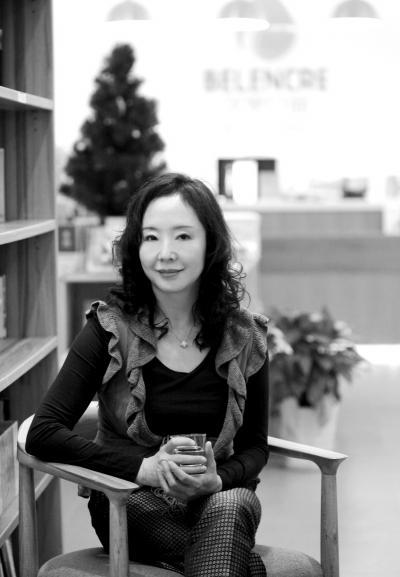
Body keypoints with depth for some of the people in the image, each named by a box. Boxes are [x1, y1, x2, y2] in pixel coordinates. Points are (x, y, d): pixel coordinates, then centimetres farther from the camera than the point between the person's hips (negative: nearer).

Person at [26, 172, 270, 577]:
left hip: (220, 500, 3)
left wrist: (219, 479, -18)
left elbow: (255, 446, 7)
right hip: (132, 504, -3)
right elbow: (42, 433, -13)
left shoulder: (244, 337, 0)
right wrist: (143, 467, -24)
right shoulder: (110, 328, -7)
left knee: (230, 506, -35)